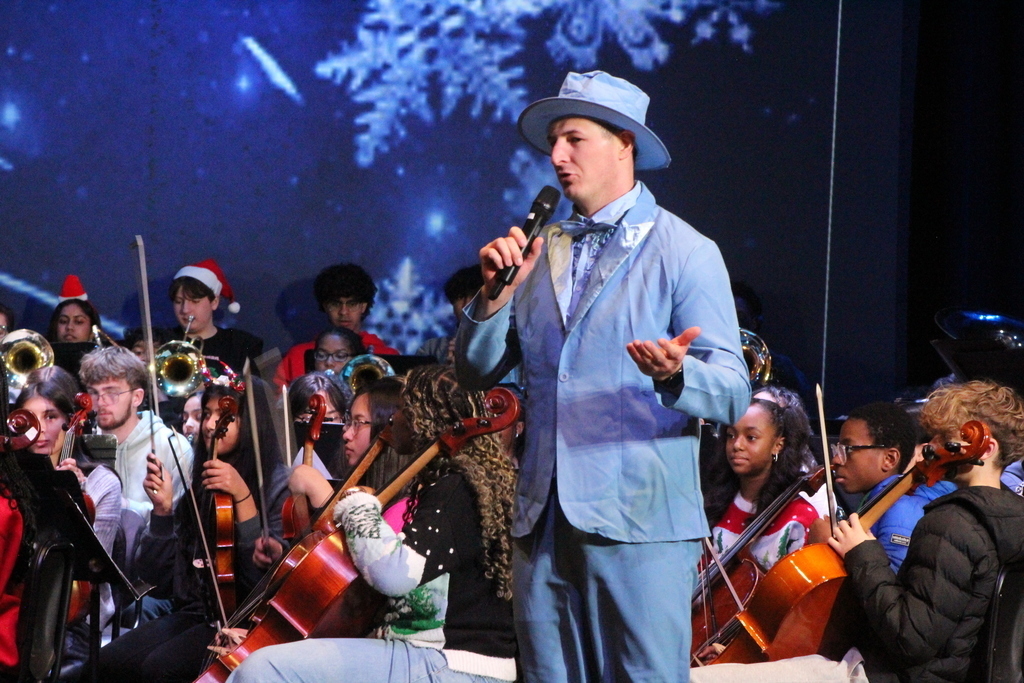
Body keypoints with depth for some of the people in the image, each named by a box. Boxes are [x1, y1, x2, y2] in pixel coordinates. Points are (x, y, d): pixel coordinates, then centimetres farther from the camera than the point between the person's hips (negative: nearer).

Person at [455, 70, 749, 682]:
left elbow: (733, 393, -8)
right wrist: (495, 294, -3)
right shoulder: (542, 253, 15)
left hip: (640, 523, -5)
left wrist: (675, 374, -30)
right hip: (543, 521, 5)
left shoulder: (686, 253, -1)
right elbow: (477, 373, 14)